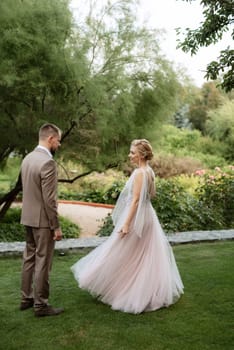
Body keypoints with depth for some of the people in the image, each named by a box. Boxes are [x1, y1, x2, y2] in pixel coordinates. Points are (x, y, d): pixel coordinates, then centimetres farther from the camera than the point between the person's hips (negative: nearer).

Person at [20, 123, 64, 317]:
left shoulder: (27, 158, 7)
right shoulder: (48, 162, -21)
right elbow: (49, 199, -22)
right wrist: (56, 227, -15)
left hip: (28, 217, 9)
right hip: (42, 220, -9)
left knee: (29, 258, 18)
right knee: (42, 262, 2)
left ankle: (26, 298, 29)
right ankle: (41, 304, 13)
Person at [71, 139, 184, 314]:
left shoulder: (139, 173, -19)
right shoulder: (149, 171, 7)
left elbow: (136, 200, -23)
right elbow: (152, 194, 19)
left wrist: (126, 224, -23)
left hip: (136, 217, -10)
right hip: (147, 215, 10)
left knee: (121, 254, 4)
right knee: (147, 255, 17)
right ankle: (156, 291, 27)